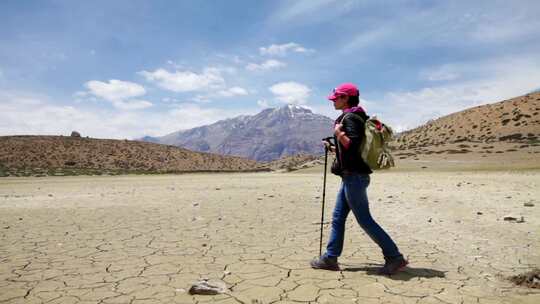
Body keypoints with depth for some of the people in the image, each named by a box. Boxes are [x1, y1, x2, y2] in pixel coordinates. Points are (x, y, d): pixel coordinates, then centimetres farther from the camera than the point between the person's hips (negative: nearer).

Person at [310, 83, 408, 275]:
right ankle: (330, 258, 18)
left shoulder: (351, 118, -13)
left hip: (354, 176, -11)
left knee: (364, 220, -5)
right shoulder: (350, 117, 18)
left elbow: (352, 144, -26)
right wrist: (334, 149, 24)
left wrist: (338, 132, -17)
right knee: (338, 217, 12)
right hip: (351, 176, 11)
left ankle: (395, 258, 3)